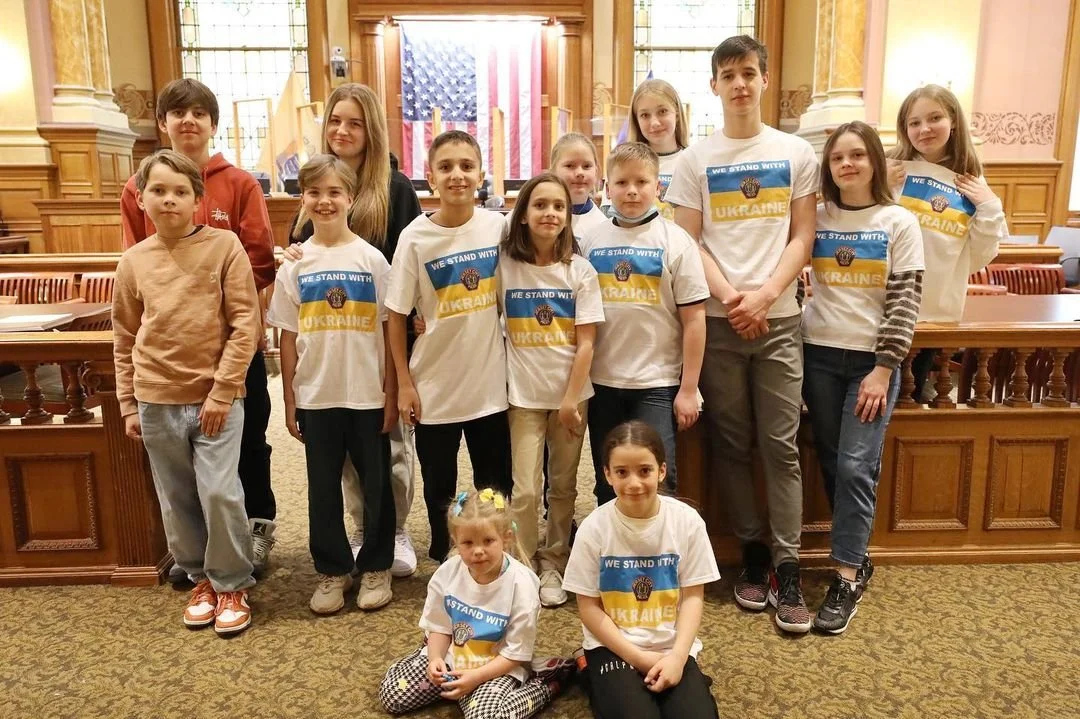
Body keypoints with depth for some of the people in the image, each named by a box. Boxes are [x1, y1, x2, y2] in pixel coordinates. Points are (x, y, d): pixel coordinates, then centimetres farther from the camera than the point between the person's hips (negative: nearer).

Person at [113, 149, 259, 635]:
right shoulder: (133, 261, 4)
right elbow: (124, 339, 11)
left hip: (217, 396, -3)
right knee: (177, 499, 11)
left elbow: (246, 323, -8)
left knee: (220, 493, -6)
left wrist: (222, 390, -11)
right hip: (157, 401, 4)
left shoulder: (224, 246, -5)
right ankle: (201, 578, 30)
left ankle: (232, 585, 14)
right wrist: (128, 405, 9)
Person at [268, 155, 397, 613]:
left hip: (367, 394, -1)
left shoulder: (371, 259, -3)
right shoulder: (295, 264, 2)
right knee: (323, 487, 11)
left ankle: (375, 567, 27)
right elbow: (288, 338, 4)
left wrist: (391, 394, -4)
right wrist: (288, 402, 3)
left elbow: (390, 332, -2)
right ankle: (332, 571, 28)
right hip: (315, 396, 2)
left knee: (375, 483, 9)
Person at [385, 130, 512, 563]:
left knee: (496, 487, 13)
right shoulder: (415, 237, -9)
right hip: (435, 386, -1)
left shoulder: (499, 226, -4)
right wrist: (404, 383, -5)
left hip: (490, 383, 2)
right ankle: (443, 562, 34)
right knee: (439, 488, 14)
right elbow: (397, 316, -5)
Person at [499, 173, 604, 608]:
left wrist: (570, 400, -8)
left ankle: (553, 564, 28)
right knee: (526, 491, -2)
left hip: (571, 393, 1)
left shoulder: (580, 270, -3)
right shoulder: (505, 266, -4)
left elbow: (586, 343, -5)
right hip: (524, 395, -1)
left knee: (563, 486, 11)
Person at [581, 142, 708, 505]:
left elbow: (694, 318, -6)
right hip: (602, 381, 3)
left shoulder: (675, 241, -5)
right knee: (607, 485, 15)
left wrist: (688, 389, -8)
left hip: (657, 383, -3)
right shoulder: (591, 240, 4)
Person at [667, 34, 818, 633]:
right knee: (729, 444, 6)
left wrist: (764, 295, -10)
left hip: (777, 317, 0)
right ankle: (752, 553, 20)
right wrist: (728, 296, -13)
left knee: (781, 445, -1)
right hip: (716, 320, 0)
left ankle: (787, 571, 7)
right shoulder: (694, 160, 5)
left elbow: (802, 239, 4)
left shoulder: (796, 153, 7)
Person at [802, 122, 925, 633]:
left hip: (873, 359, -3)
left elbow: (905, 301, -5)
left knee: (856, 466, -7)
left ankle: (846, 577, 2)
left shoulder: (899, 223, -1)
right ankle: (856, 557, 23)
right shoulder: (815, 219, 6)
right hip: (820, 355, 3)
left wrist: (884, 368, -12)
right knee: (832, 464, 7)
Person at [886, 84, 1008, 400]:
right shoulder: (892, 171, -3)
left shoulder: (972, 185, 5)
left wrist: (990, 208, -5)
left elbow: (977, 261, 6)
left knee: (910, 396, 15)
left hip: (938, 310, 3)